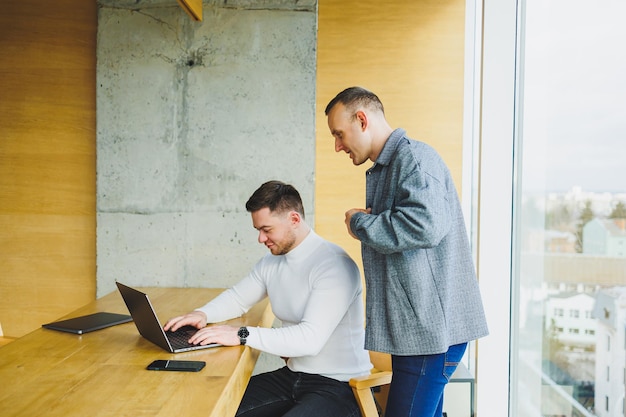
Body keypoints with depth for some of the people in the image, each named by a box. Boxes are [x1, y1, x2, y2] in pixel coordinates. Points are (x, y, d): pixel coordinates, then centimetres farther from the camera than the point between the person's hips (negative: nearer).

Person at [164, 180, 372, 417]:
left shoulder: (335, 265, -21)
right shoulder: (270, 262, 4)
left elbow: (311, 338, -29)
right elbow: (238, 298, 19)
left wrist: (242, 336, -29)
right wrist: (203, 314, -1)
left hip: (339, 385, -7)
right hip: (292, 375, 8)